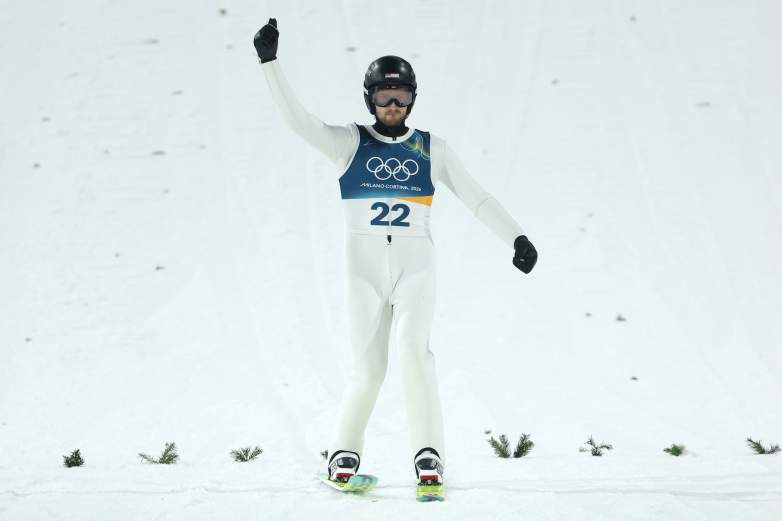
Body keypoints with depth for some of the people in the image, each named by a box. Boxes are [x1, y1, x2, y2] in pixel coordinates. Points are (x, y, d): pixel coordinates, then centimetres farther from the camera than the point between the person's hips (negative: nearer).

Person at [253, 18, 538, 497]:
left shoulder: (431, 149, 11)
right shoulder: (349, 142, 7)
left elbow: (476, 197, 11)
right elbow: (298, 119, -5)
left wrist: (516, 237, 2)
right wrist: (270, 62, -13)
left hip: (415, 264, 0)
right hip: (364, 267, 0)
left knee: (413, 344, -23)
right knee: (369, 369, -4)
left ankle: (428, 453, -19)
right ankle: (346, 450, 20)